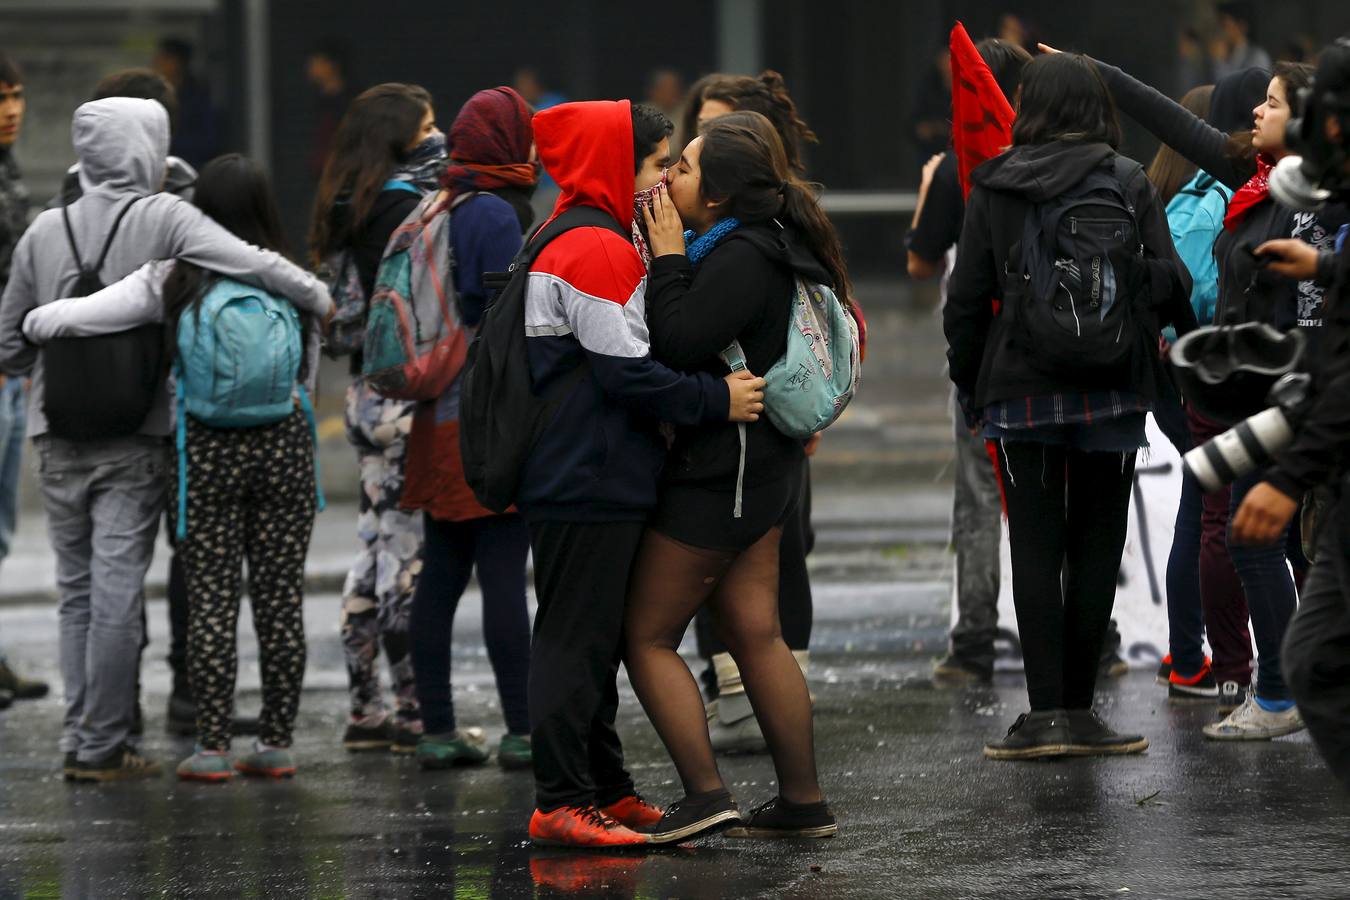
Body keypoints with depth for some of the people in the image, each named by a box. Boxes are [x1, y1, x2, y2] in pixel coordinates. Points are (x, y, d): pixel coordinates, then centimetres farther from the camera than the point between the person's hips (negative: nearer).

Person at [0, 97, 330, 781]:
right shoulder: (163, 218, -7)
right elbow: (250, 263, -20)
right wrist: (319, 296, -7)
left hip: (58, 439, 4)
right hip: (134, 441, -4)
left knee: (77, 591, 12)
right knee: (118, 591, -1)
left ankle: (81, 738, 11)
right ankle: (102, 746, -1)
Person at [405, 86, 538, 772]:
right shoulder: (496, 214, -12)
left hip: (438, 424, 8)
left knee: (440, 576, 9)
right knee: (504, 575, -6)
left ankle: (436, 728, 12)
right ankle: (521, 730, -4)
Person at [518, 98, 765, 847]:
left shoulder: (569, 244, 19)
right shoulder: (600, 252, -16)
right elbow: (627, 375, -20)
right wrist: (718, 400, -14)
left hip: (587, 482, 11)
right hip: (588, 488, -11)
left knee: (593, 640, 16)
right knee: (576, 640, -9)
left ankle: (606, 791, 23)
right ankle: (560, 805, -8)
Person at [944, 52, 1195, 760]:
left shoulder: (995, 191, 1)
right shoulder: (1128, 182, 0)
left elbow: (966, 299, 1)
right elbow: (1169, 281, -4)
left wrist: (967, 383, 12)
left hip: (1022, 386, 0)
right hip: (1113, 385, 0)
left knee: (1035, 546, 2)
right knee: (1097, 544, 7)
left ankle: (1047, 710, -6)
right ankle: (1078, 709, 6)